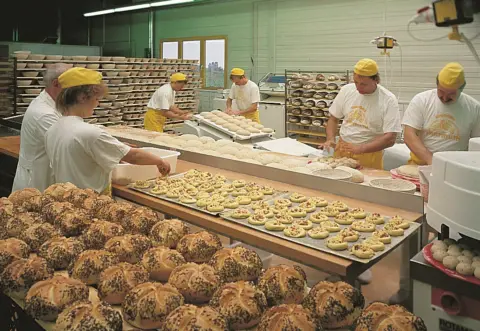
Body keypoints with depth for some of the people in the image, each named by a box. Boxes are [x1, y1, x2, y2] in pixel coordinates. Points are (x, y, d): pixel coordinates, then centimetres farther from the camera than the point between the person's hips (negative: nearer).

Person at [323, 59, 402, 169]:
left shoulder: (388, 100, -10)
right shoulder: (346, 90, 1)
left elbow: (390, 139, -14)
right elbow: (334, 119, 12)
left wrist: (361, 149, -24)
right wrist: (330, 139, -6)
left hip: (369, 154, -3)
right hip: (341, 149, 3)